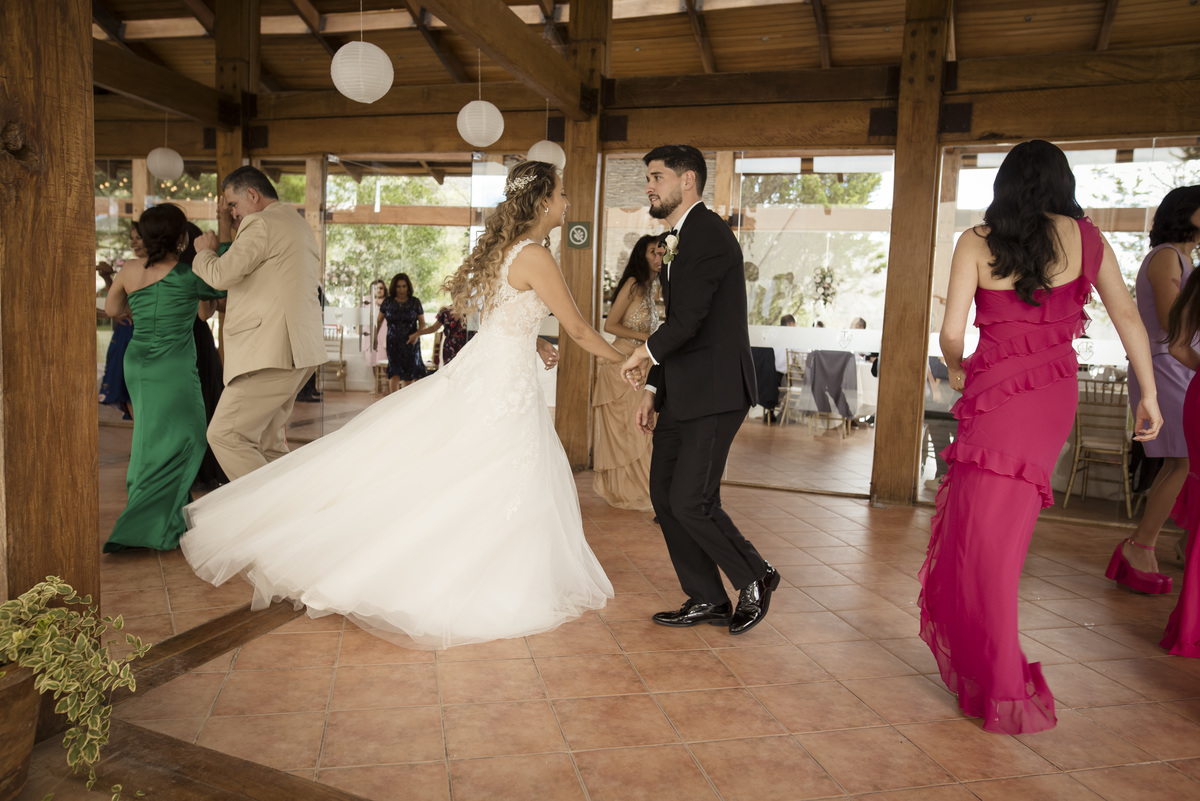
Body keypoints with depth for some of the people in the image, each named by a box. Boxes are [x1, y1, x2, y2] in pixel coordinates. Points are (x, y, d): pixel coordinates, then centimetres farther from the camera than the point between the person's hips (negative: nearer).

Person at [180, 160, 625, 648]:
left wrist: (535, 343, 14)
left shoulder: (504, 246, 10)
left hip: (480, 369, 9)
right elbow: (577, 329, -13)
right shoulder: (535, 257, -18)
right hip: (505, 387, -9)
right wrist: (622, 360, 1)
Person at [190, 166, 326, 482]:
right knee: (267, 441, 14)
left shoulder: (262, 223, -8)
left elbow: (222, 275, -14)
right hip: (300, 352, 10)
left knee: (225, 435, -10)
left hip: (272, 353, -10)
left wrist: (205, 251, 5)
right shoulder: (299, 225, 24)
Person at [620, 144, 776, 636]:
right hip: (682, 393, 10)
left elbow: (687, 319, -21)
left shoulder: (708, 233, -12)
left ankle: (755, 578, 14)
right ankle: (707, 600, 22)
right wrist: (652, 388, 16)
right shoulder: (679, 241, 19)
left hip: (714, 393, -10)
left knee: (691, 502, -10)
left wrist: (645, 352, -3)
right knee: (664, 495, 9)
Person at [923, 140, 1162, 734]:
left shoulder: (977, 243, -4)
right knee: (1002, 529, 17)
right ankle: (980, 659, 31)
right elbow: (1128, 318, 5)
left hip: (999, 395, -4)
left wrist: (956, 370, 13)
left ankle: (1004, 691, 12)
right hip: (1057, 396, 4)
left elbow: (952, 332, -8)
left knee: (984, 538, 5)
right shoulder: (1085, 238, 6)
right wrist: (1149, 397, 11)